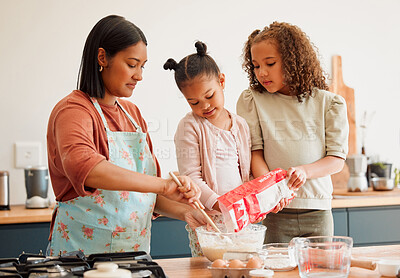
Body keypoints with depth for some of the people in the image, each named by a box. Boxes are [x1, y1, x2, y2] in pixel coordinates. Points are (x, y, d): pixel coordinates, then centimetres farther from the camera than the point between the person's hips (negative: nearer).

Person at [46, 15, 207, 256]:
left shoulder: (132, 113, 15)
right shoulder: (72, 111, -9)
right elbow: (83, 167, -31)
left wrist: (183, 212, -1)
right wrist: (164, 185, -33)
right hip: (82, 252, -6)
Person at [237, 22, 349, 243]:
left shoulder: (328, 103, 4)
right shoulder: (251, 101, 4)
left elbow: (337, 158, 2)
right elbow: (254, 152, -3)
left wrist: (305, 171, -17)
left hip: (317, 211, 1)